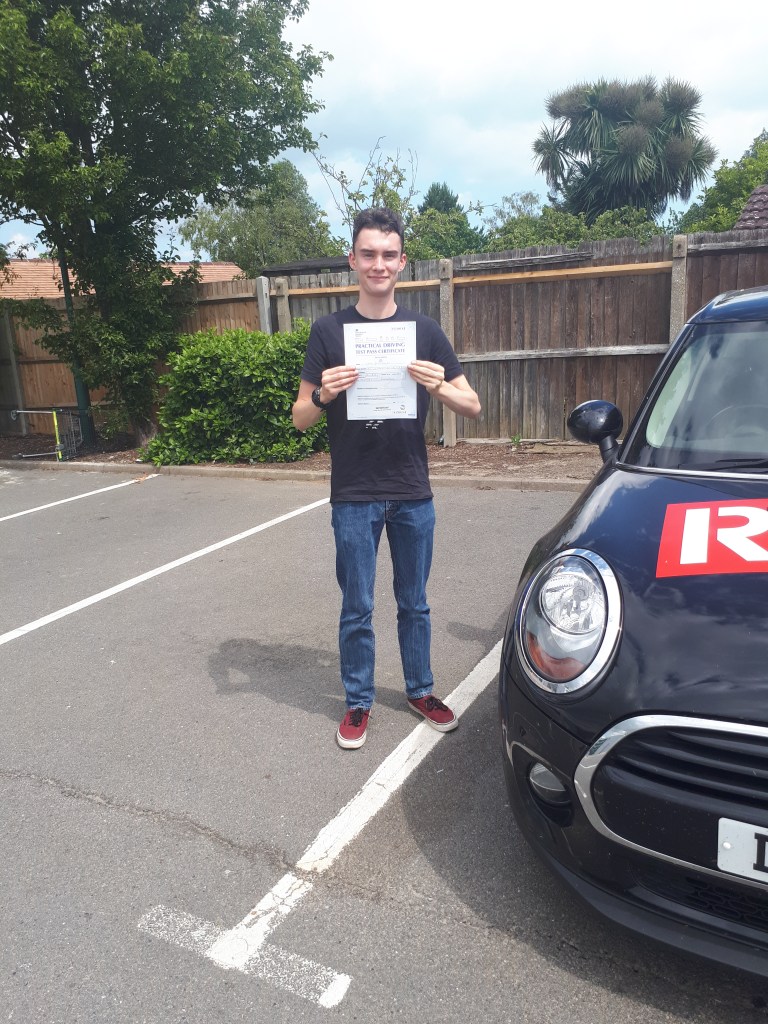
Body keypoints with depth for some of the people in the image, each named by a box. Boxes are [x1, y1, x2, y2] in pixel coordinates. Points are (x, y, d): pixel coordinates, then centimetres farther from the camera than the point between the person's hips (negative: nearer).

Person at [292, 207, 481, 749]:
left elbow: (473, 407, 1)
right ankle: (359, 702, 27)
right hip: (354, 498, -1)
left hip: (412, 495, 2)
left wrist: (438, 387, -19)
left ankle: (421, 690, 34)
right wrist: (324, 395, -22)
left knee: (414, 603, 15)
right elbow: (300, 419, 0)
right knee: (357, 609, 9)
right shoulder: (329, 330, -1)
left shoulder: (424, 329, 2)